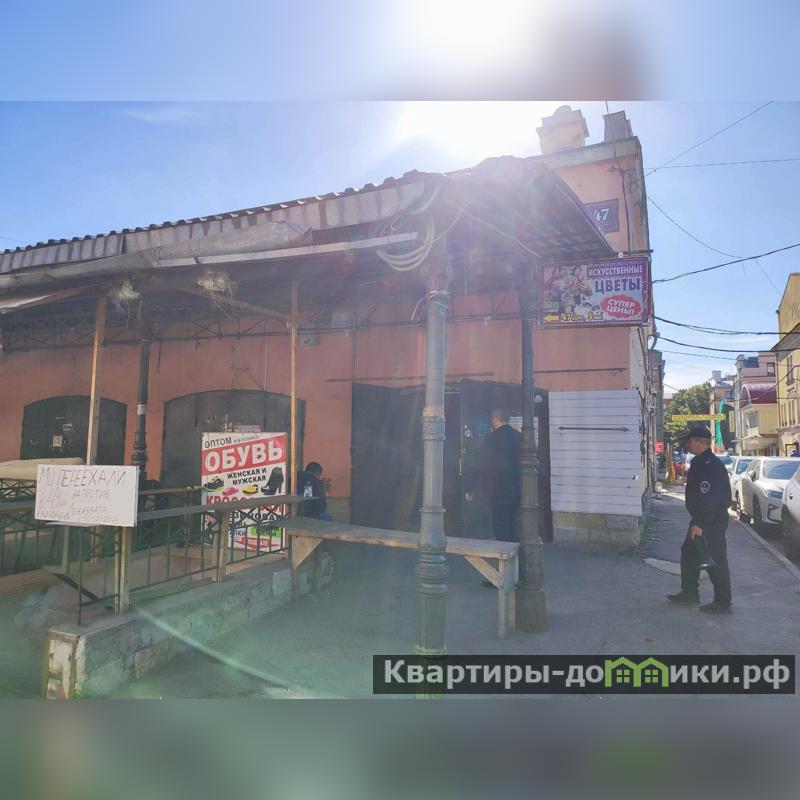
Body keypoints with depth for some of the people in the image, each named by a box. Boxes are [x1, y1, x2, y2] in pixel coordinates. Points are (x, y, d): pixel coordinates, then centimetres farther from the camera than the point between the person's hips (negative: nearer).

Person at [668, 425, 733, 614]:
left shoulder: (711, 465, -22)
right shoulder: (700, 462, 11)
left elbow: (710, 498, -27)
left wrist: (700, 523, -27)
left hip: (713, 521, -11)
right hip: (702, 520, 11)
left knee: (715, 561, -1)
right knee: (688, 554, 17)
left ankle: (722, 603, 10)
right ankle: (689, 594, 27)